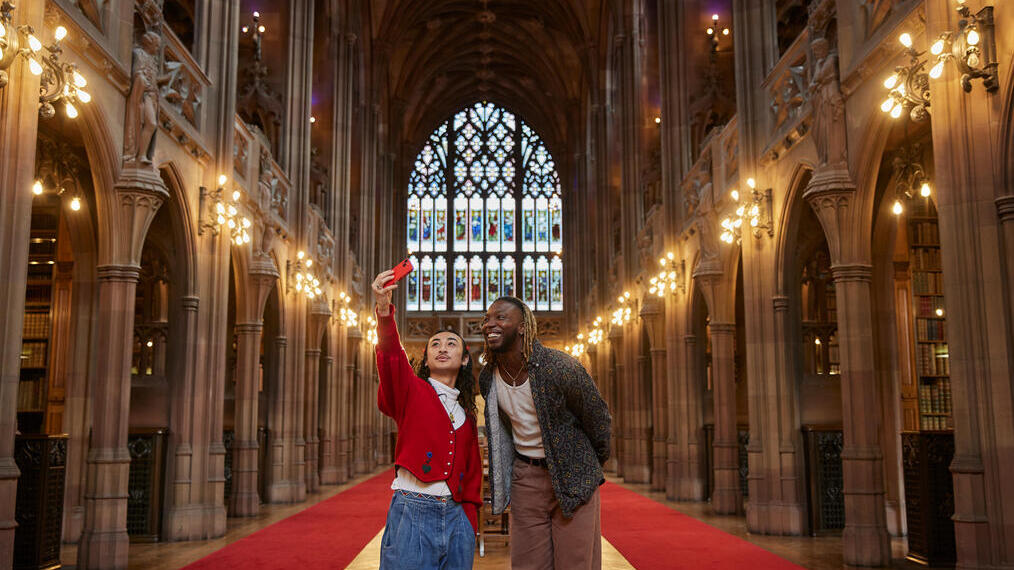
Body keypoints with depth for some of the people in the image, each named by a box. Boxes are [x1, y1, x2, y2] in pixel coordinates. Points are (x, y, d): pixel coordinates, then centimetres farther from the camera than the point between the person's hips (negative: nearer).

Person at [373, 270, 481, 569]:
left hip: (456, 518, 5)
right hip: (413, 514, -4)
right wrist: (384, 311, -36)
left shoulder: (465, 412, 15)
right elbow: (391, 357, -19)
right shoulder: (411, 390, 2)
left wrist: (470, 526, 9)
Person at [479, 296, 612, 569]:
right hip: (525, 477, 4)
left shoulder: (560, 368, -20)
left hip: (573, 476, -4)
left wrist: (597, 463, 8)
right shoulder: (487, 378, -2)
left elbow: (598, 418, -5)